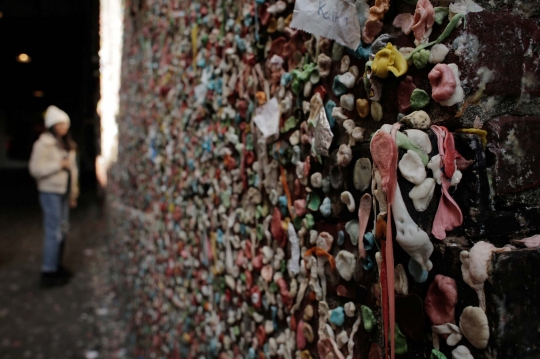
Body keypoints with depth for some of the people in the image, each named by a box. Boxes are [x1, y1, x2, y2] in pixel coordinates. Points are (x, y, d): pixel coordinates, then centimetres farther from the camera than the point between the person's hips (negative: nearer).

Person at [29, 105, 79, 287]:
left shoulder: (67, 145, 14)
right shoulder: (44, 144, -9)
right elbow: (35, 168, -16)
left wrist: (73, 193, 16)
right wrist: (59, 164, -19)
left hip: (64, 192, 7)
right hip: (50, 192, -7)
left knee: (63, 230, 11)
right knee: (54, 232, -8)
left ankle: (56, 265, 24)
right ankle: (48, 272, 0)